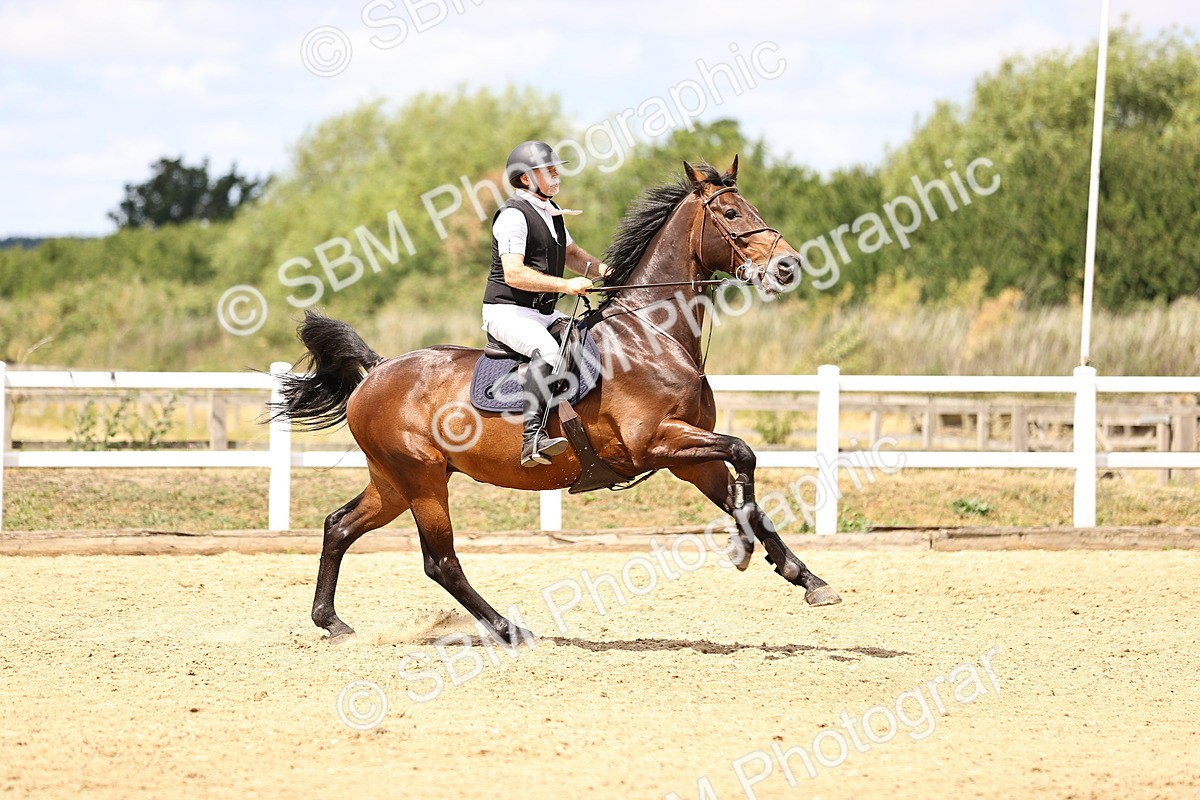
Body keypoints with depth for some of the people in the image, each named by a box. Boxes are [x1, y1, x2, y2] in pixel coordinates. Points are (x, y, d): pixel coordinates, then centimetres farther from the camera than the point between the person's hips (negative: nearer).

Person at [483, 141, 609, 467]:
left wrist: (600, 269, 8)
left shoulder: (551, 212, 16)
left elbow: (571, 254, 29)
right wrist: (565, 285, -28)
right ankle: (533, 438, -44)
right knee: (547, 350, -35)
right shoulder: (513, 215, -14)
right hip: (508, 312, -10)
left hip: (544, 312, 10)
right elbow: (514, 274, -24)